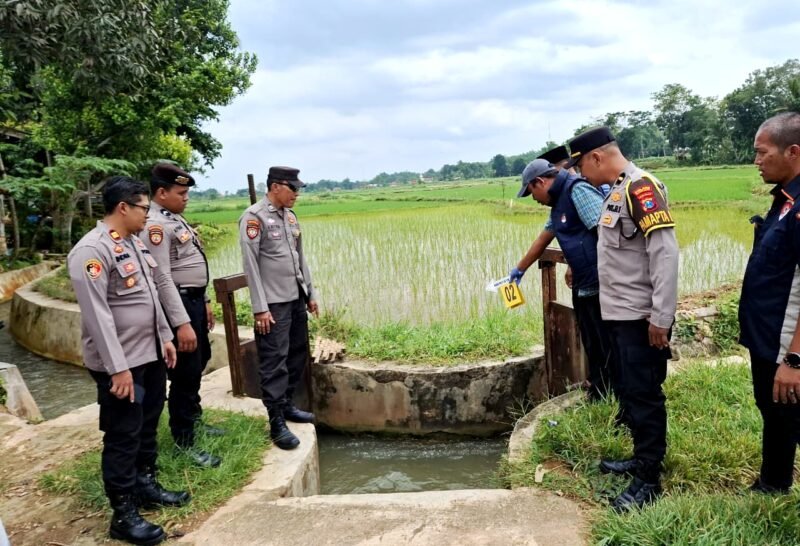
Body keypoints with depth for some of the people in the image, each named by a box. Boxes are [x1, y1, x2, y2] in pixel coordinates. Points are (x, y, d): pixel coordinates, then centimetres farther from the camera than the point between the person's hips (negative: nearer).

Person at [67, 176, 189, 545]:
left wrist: (165, 337, 16)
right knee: (122, 436, 4)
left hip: (151, 355, 9)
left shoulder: (134, 242, 9)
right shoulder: (92, 250, -19)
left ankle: (146, 485, 40)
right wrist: (118, 368, -23)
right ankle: (124, 515, 19)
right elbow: (97, 315, -23)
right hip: (121, 363, -9)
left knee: (147, 426, 21)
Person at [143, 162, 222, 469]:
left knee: (198, 364, 22)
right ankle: (184, 442, 11)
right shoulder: (155, 225, -18)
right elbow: (162, 278, -24)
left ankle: (193, 419, 41)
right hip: (178, 303, -10)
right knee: (185, 372, -2)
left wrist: (204, 301, 21)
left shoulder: (176, 218, 14)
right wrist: (182, 323, -27)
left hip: (194, 300, 10)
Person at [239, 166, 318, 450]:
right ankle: (277, 423, 5)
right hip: (274, 302, -8)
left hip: (296, 299, 8)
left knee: (298, 355, 15)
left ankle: (287, 404, 30)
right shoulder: (254, 217, -11)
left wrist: (310, 293, 16)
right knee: (275, 361, -3)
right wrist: (260, 308, -17)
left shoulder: (290, 215, 12)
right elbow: (250, 265, -14)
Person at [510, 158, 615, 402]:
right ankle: (596, 400, 27)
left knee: (609, 352, -2)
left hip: (602, 288, -10)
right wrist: (519, 270, 42)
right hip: (584, 289, 10)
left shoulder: (578, 190, -12)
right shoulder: (560, 202, 19)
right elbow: (543, 239, 32)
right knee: (593, 350, 16)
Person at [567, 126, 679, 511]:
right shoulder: (616, 191, 12)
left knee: (643, 395, 0)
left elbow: (665, 253, -22)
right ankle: (643, 459, 33)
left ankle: (649, 480, 13)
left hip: (640, 318, -9)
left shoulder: (641, 187, -16)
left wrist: (661, 318, -22)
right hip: (620, 315, 10)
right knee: (628, 392, 18)